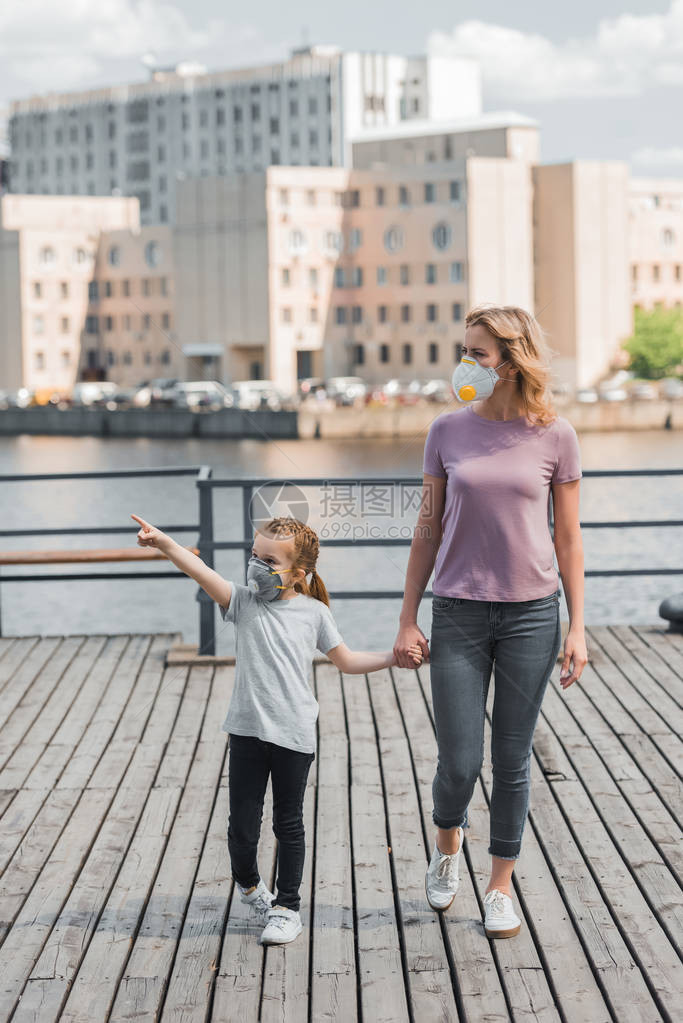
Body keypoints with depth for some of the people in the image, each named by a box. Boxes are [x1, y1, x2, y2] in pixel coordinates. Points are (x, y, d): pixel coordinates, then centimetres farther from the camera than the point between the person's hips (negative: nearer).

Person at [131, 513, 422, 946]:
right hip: (248, 731, 1)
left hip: (294, 735, -1)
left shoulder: (313, 613, 2)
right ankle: (249, 883, 33)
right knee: (242, 824, 4)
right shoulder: (243, 601, -1)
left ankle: (286, 907, 20)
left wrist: (394, 657, 6)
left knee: (289, 824, 8)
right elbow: (202, 571, -18)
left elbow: (347, 660, 14)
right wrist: (164, 543, -33)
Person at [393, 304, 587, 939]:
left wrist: (577, 627, 1)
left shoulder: (553, 435, -2)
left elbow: (568, 538, 4)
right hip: (459, 613, 1)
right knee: (458, 764, 0)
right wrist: (408, 619, 5)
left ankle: (500, 885, 24)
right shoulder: (449, 432, 1)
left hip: (531, 613, 0)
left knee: (512, 761, 6)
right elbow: (428, 530, 7)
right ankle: (446, 847, 32)